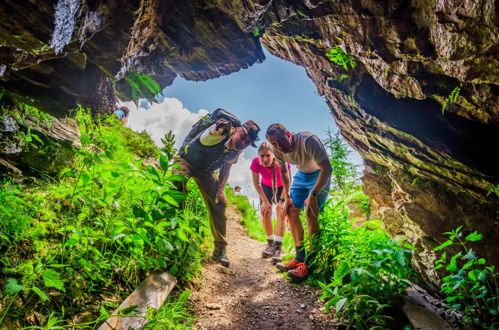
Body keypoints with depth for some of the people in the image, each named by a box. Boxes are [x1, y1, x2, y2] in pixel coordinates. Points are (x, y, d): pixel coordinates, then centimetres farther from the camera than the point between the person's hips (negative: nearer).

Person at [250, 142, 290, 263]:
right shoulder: (256, 162, -33)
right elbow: (256, 183, -17)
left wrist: (281, 201, -26)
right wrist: (265, 201, -16)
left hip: (282, 187, -2)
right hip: (266, 186, 2)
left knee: (281, 212, -14)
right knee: (265, 212, -4)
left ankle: (278, 247, -12)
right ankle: (270, 243, 13)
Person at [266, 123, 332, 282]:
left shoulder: (308, 141, -34)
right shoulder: (278, 150, -14)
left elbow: (327, 169, -34)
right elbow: (283, 171, 7)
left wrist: (313, 195, -37)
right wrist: (287, 196, 2)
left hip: (320, 175, -6)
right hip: (301, 174, 7)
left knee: (311, 213, -21)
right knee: (291, 211, -1)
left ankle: (309, 263, -13)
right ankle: (299, 258, 10)